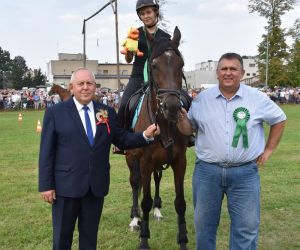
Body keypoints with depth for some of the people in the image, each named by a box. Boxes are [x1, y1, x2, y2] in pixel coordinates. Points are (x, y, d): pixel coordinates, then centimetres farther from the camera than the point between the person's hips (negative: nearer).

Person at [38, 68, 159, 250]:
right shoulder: (55, 112, -4)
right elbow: (46, 152, -5)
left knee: (90, 235, 17)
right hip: (66, 185, -2)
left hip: (97, 185, 3)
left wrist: (146, 135, -11)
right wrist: (46, 185, -8)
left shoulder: (108, 112, 5)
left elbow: (122, 140, 7)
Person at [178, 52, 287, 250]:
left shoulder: (258, 98, -2)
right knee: (204, 224, 15)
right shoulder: (202, 99, 1)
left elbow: (279, 120, 11)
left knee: (246, 227, 7)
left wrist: (269, 149, 7)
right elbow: (188, 130, 7)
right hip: (207, 171, 1)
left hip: (245, 172, -1)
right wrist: (181, 118, -14)